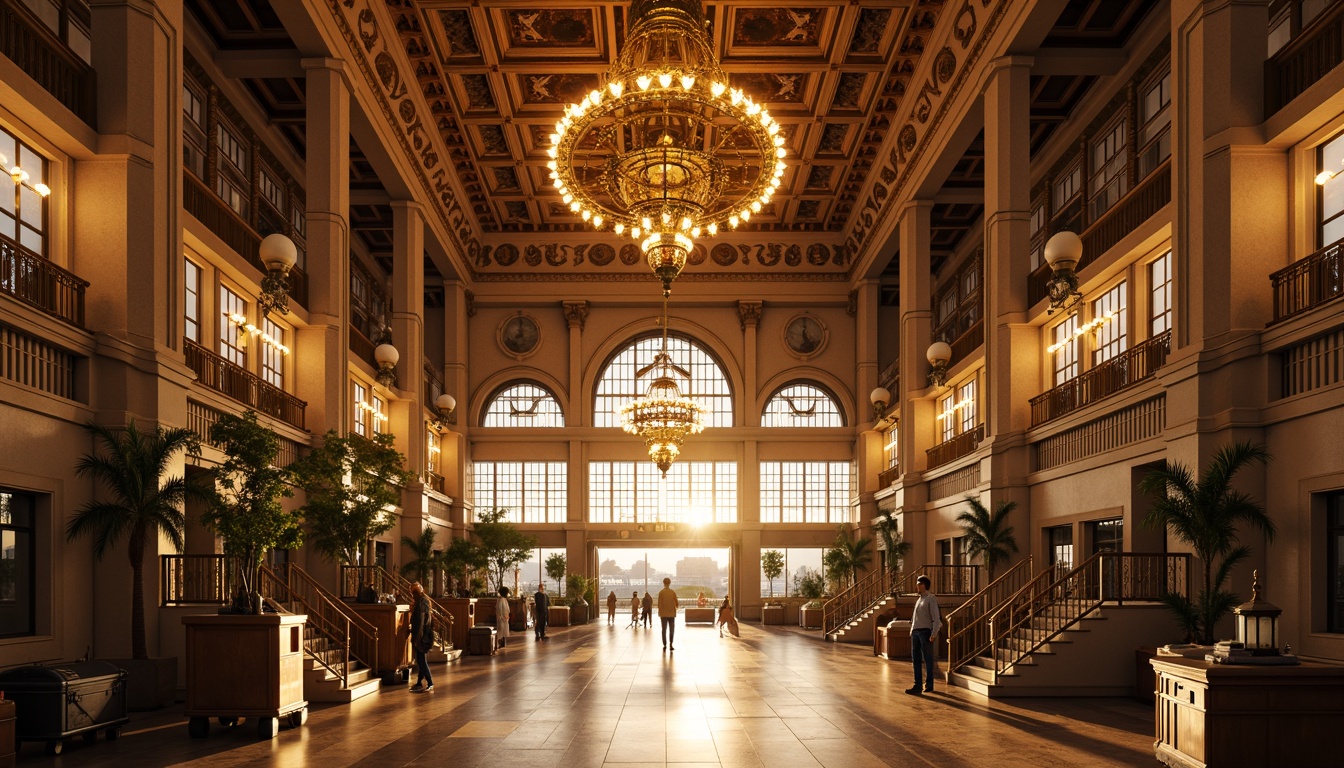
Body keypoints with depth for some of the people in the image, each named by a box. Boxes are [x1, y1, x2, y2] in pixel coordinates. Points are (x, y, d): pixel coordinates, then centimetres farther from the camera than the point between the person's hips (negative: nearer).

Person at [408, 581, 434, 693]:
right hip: (426, 635, 10)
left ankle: (430, 684, -5)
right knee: (421, 660, 15)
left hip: (421, 636, -10)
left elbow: (420, 622, -19)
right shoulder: (425, 601, 12)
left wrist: (416, 638, -18)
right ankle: (419, 683, 21)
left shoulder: (420, 603, -17)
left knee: (421, 660, -6)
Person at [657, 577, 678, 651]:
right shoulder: (673, 592, -2)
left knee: (664, 630, 6)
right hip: (671, 613, 0)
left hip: (663, 614, 0)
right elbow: (676, 603, 0)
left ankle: (665, 645, 4)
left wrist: (659, 613, 7)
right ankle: (670, 645, -2)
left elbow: (659, 603, -5)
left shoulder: (661, 592, -5)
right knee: (672, 630, 7)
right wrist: (675, 609, 20)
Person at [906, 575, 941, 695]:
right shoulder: (919, 599, 18)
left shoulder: (931, 599, -7)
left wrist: (934, 634, -18)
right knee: (916, 659, 6)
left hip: (925, 632, -8)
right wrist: (912, 630, 13)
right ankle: (918, 686, 8)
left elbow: (936, 618, -12)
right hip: (915, 632, 8)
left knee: (928, 660, 3)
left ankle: (929, 685, 12)